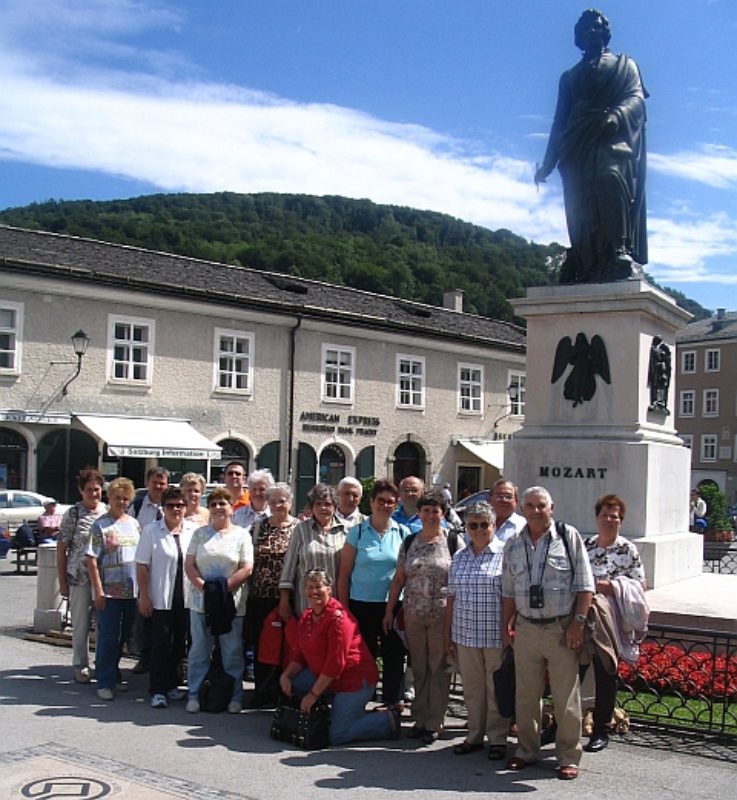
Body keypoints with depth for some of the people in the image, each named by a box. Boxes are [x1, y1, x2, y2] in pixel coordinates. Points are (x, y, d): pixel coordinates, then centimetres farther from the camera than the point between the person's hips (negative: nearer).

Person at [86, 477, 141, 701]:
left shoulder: (134, 524, 11)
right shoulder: (100, 525, -6)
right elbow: (92, 560, -9)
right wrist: (98, 591, -15)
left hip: (131, 591, 6)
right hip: (109, 591, -5)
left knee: (122, 636, 13)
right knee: (108, 638, -2)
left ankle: (114, 675, 26)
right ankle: (104, 682, 5)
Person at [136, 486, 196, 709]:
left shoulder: (194, 530, 3)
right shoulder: (151, 530, -4)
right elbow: (142, 566, -4)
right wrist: (144, 597, -8)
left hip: (186, 598, 3)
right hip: (161, 598, -3)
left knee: (179, 644, 11)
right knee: (160, 644, 0)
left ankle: (172, 684, 25)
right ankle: (157, 690, 6)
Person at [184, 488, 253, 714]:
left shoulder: (241, 535, 4)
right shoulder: (200, 534, 11)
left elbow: (247, 568, -4)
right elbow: (189, 565, 5)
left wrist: (225, 587, -14)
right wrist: (203, 586, -11)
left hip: (231, 602, -2)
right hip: (201, 601, 2)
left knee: (232, 652, 3)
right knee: (199, 650, 7)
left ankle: (235, 697, 12)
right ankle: (194, 695, 16)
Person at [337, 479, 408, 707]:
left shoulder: (402, 533, 5)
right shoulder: (357, 532, 1)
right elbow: (344, 575, 1)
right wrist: (343, 609, -4)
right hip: (362, 605, -1)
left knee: (394, 658, 4)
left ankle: (392, 705, 17)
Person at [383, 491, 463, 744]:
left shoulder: (454, 541, 0)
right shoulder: (410, 542, 9)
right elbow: (398, 579, 12)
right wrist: (389, 610, 9)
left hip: (442, 616, -3)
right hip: (413, 615, 3)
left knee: (439, 669, 1)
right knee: (418, 668, 10)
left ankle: (434, 723, 11)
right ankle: (420, 719, 20)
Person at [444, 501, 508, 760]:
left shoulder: (505, 554, -4)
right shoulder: (460, 557, 11)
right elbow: (452, 598, 13)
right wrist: (448, 634, 12)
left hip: (496, 635, -4)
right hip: (465, 634, 4)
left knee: (496, 688, 5)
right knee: (471, 687, 12)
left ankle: (497, 738, 17)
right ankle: (474, 736, 24)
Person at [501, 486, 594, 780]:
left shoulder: (569, 537, -1)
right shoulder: (513, 545, 11)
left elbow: (584, 585, -4)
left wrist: (578, 622, -10)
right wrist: (506, 625, 11)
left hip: (561, 629, -4)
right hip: (526, 628, 4)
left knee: (566, 697, 2)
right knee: (526, 695, 12)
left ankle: (568, 756, 14)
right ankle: (526, 751, 26)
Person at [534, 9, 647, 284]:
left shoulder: (624, 65, 23)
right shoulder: (570, 77, 31)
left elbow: (637, 98, 5)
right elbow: (560, 120, 26)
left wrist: (616, 115, -20)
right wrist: (547, 163, 15)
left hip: (612, 140, -4)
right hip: (576, 146, 4)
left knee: (610, 178, -33)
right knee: (578, 205, -12)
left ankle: (621, 252, -43)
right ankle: (584, 267, -17)